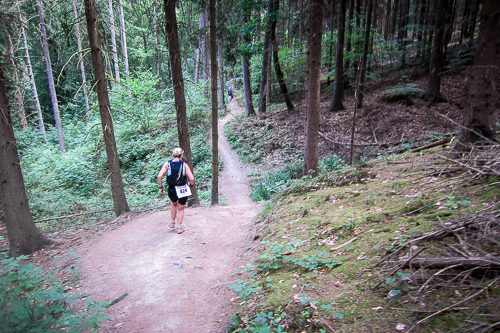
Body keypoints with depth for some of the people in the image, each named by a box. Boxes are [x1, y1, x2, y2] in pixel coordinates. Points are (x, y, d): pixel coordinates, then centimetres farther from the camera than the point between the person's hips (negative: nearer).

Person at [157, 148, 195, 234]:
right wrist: (191, 185, 9)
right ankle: (179, 227, 22)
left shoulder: (167, 164, 0)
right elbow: (192, 179, -11)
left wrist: (161, 187, 3)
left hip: (171, 190, 2)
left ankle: (173, 222, 36)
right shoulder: (184, 165, -4)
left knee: (174, 204, 32)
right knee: (181, 208, 18)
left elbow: (159, 176, -8)